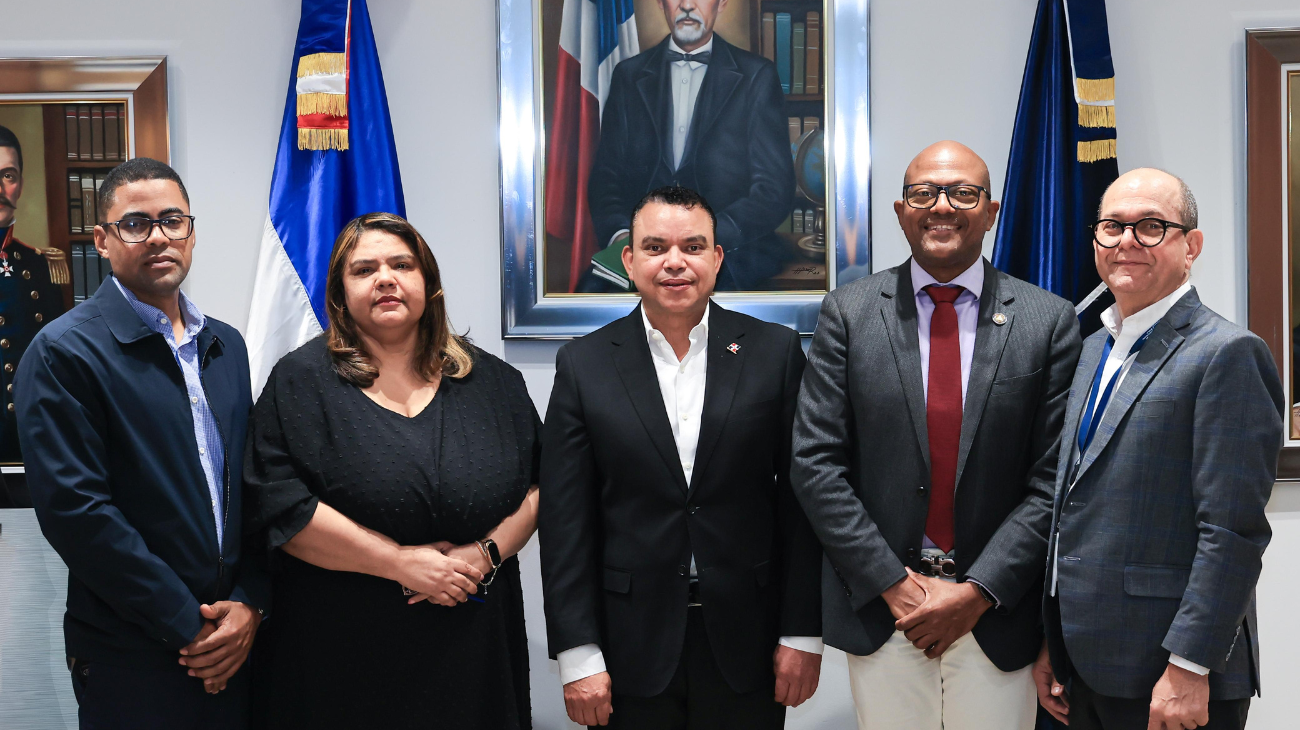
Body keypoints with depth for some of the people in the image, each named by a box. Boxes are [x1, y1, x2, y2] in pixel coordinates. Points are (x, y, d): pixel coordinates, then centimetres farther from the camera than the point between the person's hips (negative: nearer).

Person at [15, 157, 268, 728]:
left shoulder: (226, 345, 11)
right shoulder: (62, 353, -9)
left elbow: (254, 484, 10)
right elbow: (75, 510, -17)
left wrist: (250, 604, -3)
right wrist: (189, 625, -15)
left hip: (235, 642, 5)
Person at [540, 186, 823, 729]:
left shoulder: (775, 352, 0)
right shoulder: (583, 365, 0)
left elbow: (801, 501, 1)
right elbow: (566, 521, -2)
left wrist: (803, 634, -2)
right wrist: (578, 657, -5)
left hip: (746, 643, 0)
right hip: (633, 646, 0)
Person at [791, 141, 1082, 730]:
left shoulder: (1049, 322, 0)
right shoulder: (847, 314, 0)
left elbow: (1053, 480, -3)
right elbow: (816, 464, -4)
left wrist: (978, 591, -10)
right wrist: (894, 584, -9)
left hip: (997, 613, 0)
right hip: (878, 611, 0)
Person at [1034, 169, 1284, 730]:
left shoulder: (1228, 354, -11)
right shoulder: (1093, 350, 13)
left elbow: (1233, 532, -17)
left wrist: (1189, 669, -19)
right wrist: (1053, 642, 12)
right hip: (1085, 665, 7)